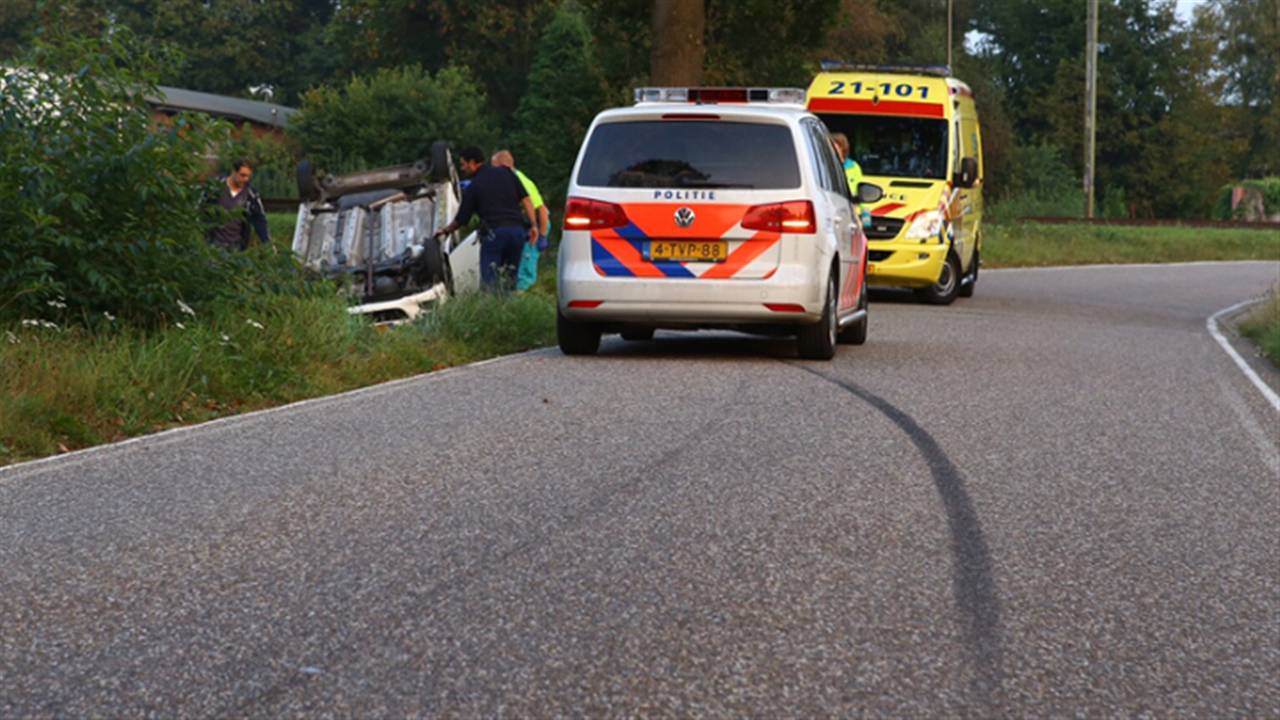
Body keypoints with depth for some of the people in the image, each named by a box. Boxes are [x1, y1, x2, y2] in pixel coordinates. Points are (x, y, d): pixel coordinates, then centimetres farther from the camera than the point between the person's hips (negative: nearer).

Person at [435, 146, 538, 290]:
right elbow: (526, 200, 8)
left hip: (494, 232, -4)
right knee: (509, 278, 10)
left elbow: (461, 220, 11)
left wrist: (445, 230, 29)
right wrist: (533, 225, 8)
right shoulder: (506, 173, 15)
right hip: (517, 229, 4)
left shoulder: (473, 187, 6)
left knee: (489, 280, -3)